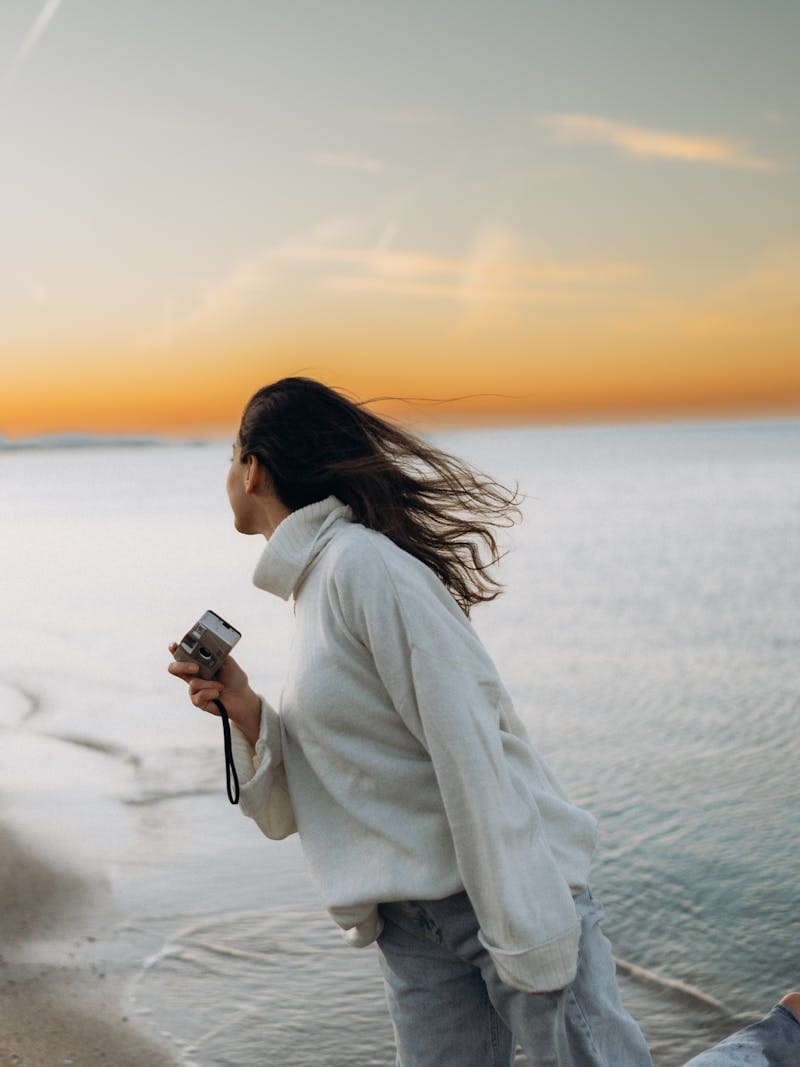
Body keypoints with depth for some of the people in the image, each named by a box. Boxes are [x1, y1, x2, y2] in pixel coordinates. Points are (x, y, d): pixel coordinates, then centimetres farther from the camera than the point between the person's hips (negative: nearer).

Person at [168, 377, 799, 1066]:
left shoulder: (363, 563, -12)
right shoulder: (314, 582, 15)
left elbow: (466, 744, -19)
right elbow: (305, 803, 14)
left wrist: (530, 938, -21)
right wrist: (246, 712, -2)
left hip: (506, 890, -8)